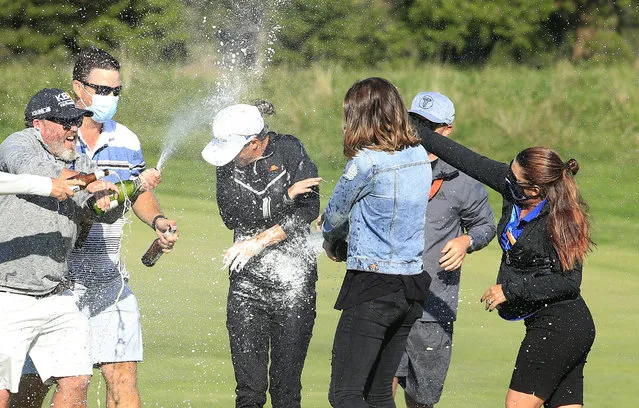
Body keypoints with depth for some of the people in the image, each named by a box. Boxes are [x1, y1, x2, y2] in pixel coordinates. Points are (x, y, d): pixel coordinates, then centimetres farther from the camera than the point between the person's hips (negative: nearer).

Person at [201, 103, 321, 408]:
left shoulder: (290, 151, -6)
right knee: (248, 383, -3)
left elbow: (309, 208, -12)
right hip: (247, 279, 2)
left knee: (287, 383, 0)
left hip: (293, 279, -2)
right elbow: (231, 216, -9)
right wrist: (285, 196, -16)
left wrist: (262, 240, -16)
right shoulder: (226, 161, 2)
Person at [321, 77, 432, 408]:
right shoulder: (420, 157, 7)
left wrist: (330, 241, 24)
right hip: (412, 284, 8)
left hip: (372, 286, -8)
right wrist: (344, 235, 18)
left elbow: (335, 213, 3)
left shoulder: (366, 162, -14)